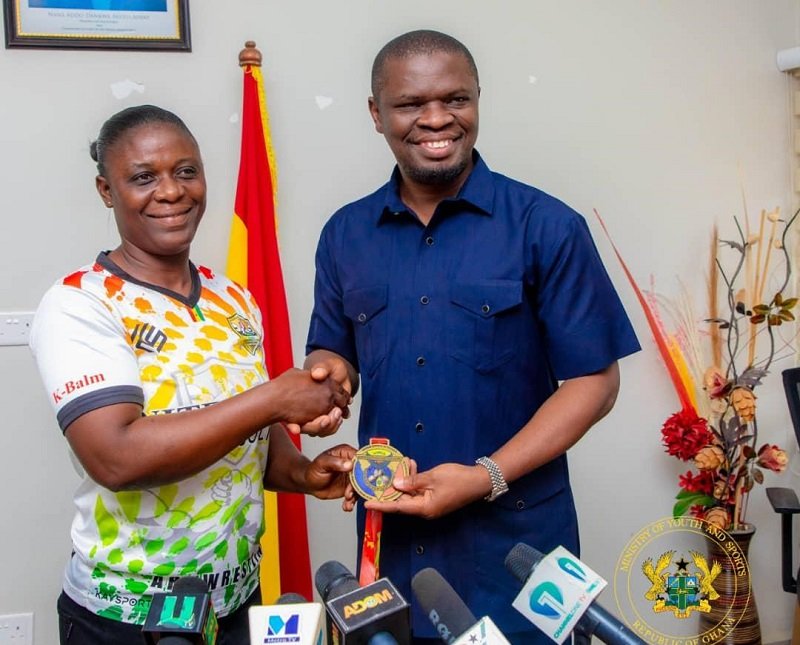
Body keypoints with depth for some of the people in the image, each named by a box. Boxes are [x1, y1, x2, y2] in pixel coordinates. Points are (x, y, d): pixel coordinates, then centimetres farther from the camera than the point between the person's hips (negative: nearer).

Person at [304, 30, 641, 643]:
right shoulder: (345, 234, 4)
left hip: (514, 537, -3)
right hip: (390, 533, 4)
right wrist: (328, 373, -11)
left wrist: (487, 477, -17)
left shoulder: (547, 227, -9)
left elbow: (593, 380, -8)